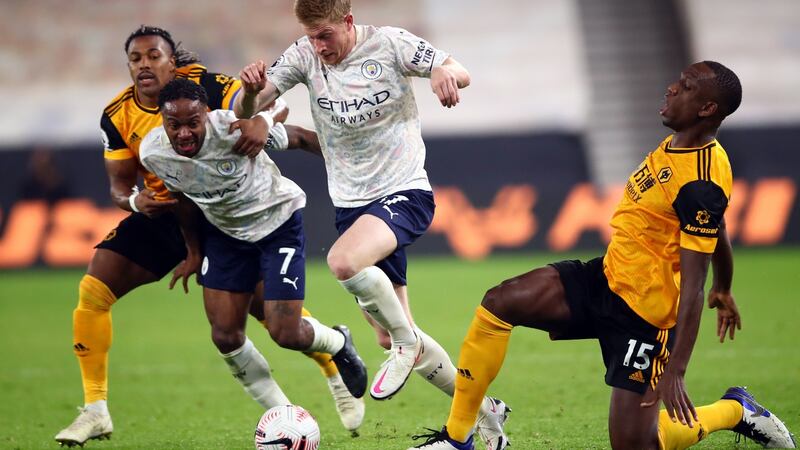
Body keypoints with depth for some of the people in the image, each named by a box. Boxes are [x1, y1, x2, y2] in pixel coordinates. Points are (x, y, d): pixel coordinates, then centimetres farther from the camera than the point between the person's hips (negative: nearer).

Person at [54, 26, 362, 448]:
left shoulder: (202, 85, -19)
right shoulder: (117, 116, -7)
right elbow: (119, 185, -3)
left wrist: (260, 123, -53)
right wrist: (135, 201, -27)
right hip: (161, 213, 4)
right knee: (92, 290, -11)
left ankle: (339, 381, 18)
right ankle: (95, 411, -3)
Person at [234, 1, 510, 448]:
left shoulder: (388, 43, -10)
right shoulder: (304, 56, -2)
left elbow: (458, 71, -9)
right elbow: (247, 111, -5)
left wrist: (446, 74, -33)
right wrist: (252, 89, -29)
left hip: (404, 192, -6)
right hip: (352, 204, 6)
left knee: (343, 261, -36)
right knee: (392, 339, 7)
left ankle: (406, 340, -11)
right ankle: (485, 412, 22)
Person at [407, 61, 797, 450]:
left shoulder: (701, 184, -24)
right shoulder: (679, 145, 4)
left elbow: (692, 286, -26)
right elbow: (717, 230, 21)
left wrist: (675, 370, -29)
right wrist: (724, 290, 37)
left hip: (642, 313, -9)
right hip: (607, 277, 9)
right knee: (499, 303, -7)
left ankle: (735, 411, 20)